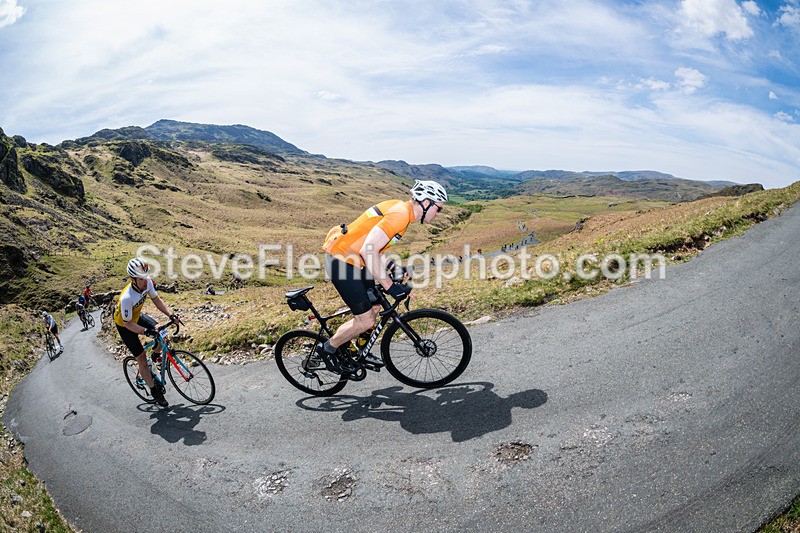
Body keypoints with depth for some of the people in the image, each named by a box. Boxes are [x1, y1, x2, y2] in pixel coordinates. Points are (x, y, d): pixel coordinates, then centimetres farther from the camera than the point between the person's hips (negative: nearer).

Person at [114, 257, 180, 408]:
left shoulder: (147, 283, -24)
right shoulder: (127, 298, -41)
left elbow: (156, 299, -8)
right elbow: (128, 323, -30)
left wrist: (171, 314, -19)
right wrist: (146, 331, -42)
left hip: (138, 316, 6)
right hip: (125, 325, -5)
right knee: (142, 359, -2)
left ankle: (156, 354, 21)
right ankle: (155, 391, 12)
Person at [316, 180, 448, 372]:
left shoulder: (401, 210, 11)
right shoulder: (400, 214, -20)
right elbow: (368, 251, -27)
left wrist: (393, 271, 11)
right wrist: (388, 284, -21)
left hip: (347, 255, 10)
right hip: (342, 261, -10)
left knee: (374, 306, 18)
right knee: (365, 321, -4)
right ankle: (325, 350, 14)